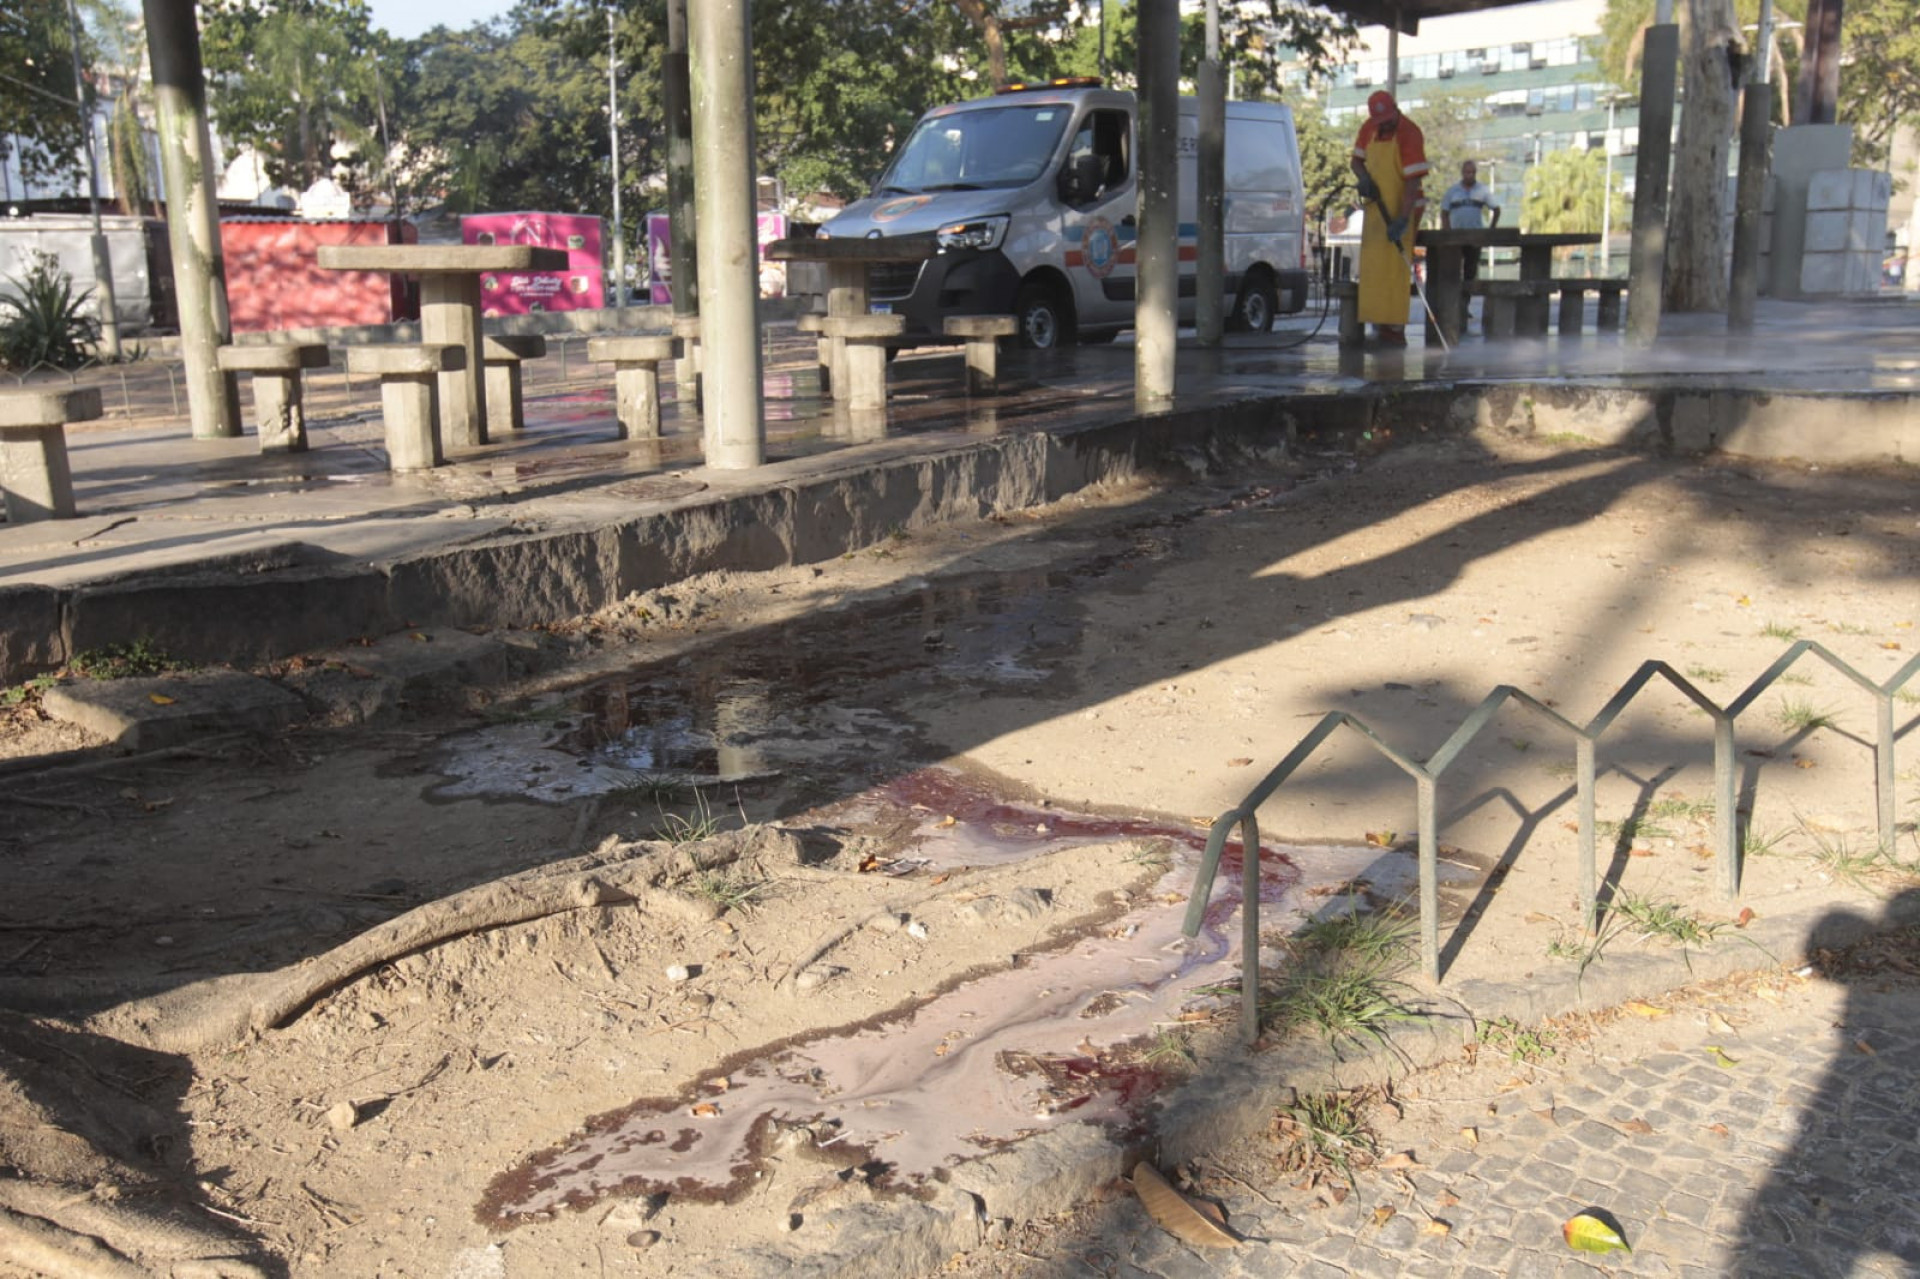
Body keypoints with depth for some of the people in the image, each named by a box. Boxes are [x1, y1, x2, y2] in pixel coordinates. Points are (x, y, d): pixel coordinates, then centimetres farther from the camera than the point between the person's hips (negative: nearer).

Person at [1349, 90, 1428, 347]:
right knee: (1372, 266, 6)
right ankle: (1381, 325, 11)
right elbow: (1357, 160, 16)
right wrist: (1364, 179, -8)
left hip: (1399, 209, -7)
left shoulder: (1409, 134, -17)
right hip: (1376, 205, 7)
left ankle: (1395, 329, -11)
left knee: (1395, 267, -11)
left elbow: (1413, 181, -22)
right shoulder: (1369, 128, 3)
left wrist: (1402, 220, -29)